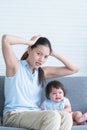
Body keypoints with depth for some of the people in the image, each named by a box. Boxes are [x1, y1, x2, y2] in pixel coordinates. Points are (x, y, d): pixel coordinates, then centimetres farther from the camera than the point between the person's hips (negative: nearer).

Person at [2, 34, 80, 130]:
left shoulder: (43, 72, 16)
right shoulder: (16, 66, 0)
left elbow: (74, 69, 16)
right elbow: (5, 39, -17)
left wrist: (54, 54, 10)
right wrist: (30, 42, -5)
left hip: (35, 115, 6)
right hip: (14, 115, -6)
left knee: (66, 117, -23)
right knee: (53, 116, -31)